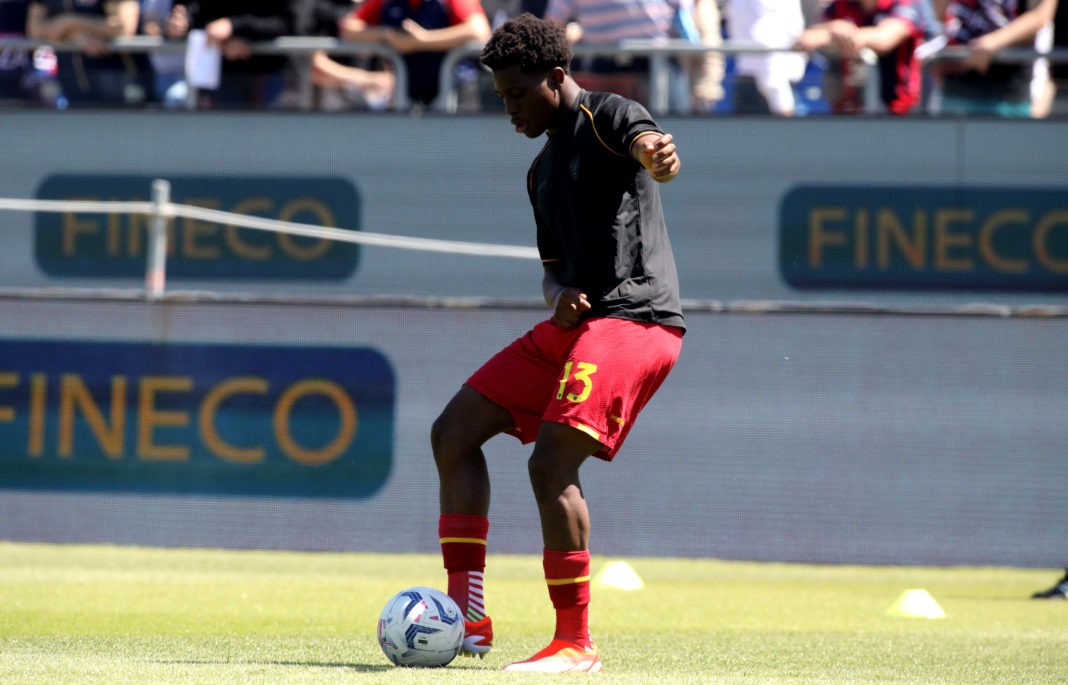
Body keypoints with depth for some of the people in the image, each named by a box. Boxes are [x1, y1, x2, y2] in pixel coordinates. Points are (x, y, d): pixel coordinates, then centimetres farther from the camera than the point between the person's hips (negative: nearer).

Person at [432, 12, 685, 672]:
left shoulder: (608, 117, -5)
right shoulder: (543, 170, 23)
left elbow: (646, 144, -28)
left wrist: (659, 154, -54)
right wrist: (560, 294, 3)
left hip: (634, 319, -10)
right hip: (575, 322, 10)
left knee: (551, 463, -22)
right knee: (454, 432, 9)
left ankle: (576, 644, -13)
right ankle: (467, 618, 11)